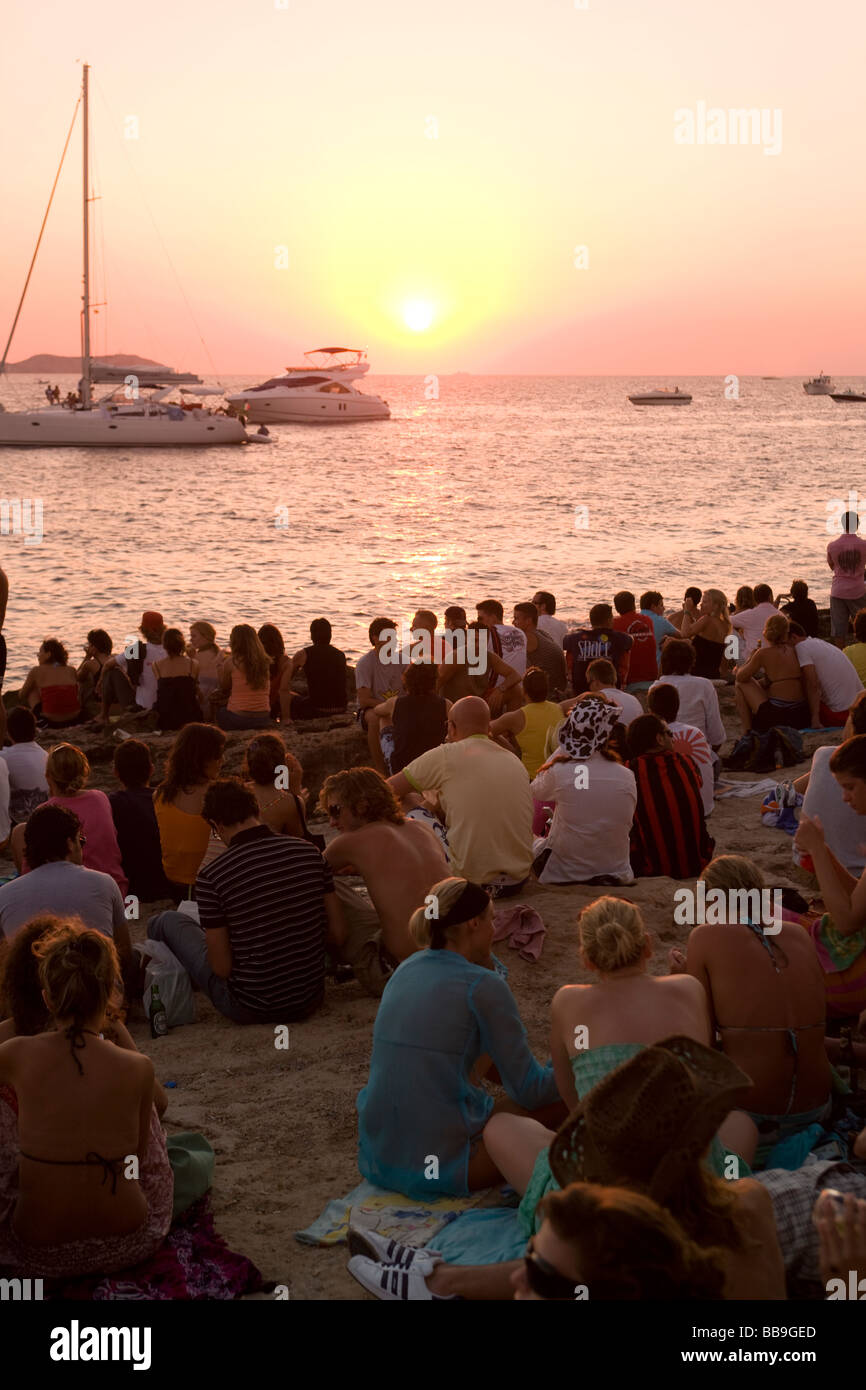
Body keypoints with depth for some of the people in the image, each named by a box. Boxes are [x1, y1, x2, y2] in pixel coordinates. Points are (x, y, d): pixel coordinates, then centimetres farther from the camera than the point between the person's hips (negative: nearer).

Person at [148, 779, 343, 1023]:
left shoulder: (211, 878, -17)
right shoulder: (309, 852, -5)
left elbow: (222, 968, -13)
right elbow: (337, 936, 0)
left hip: (251, 1009, -4)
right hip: (311, 1001, 4)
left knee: (167, 922, 13)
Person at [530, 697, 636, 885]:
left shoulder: (559, 772, -17)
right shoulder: (627, 777, -9)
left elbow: (534, 791, 6)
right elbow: (626, 824, 6)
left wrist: (562, 751, 5)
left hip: (565, 874, -2)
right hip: (615, 873, 2)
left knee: (534, 843, 30)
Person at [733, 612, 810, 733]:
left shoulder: (764, 653, -6)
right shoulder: (796, 650, 8)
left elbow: (740, 677, 3)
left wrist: (751, 657, 20)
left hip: (776, 717, -6)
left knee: (741, 684, 15)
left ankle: (747, 731, 12)